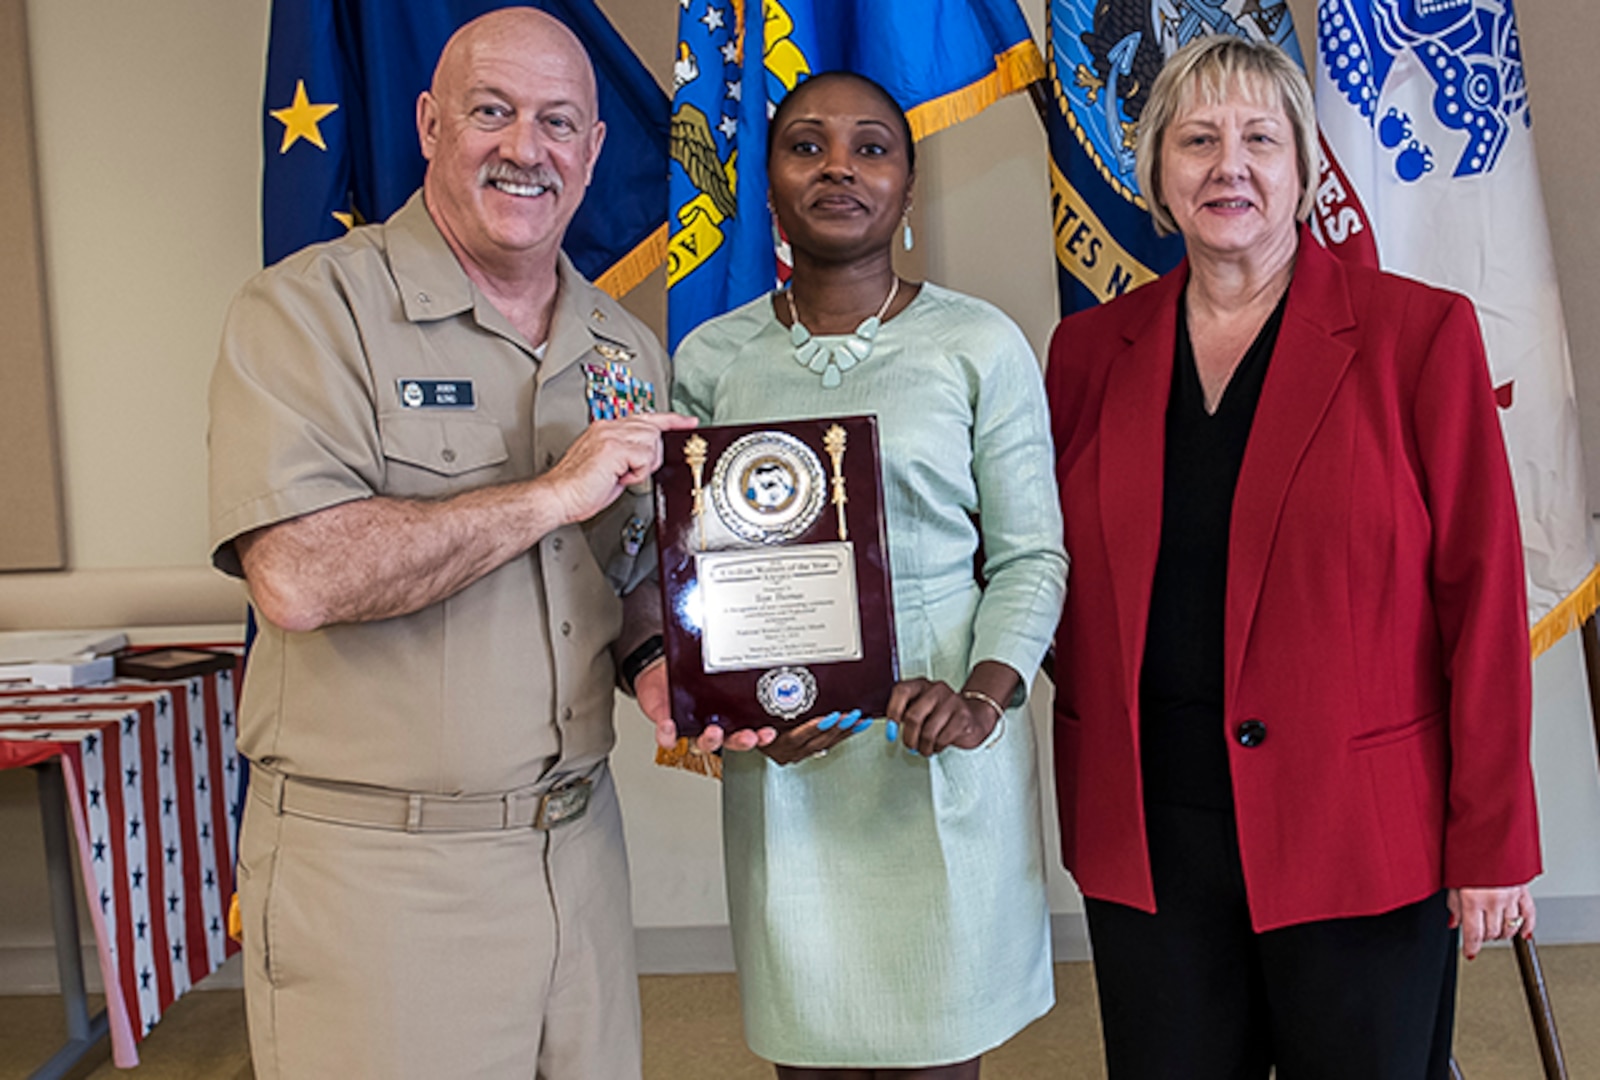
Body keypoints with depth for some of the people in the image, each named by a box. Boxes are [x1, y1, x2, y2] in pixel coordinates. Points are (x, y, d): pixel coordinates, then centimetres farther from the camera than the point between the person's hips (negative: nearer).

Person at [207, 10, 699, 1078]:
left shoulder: (628, 349, 10)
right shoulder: (309, 311, -10)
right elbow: (297, 578, -23)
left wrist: (650, 660, -2)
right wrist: (553, 492, -20)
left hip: (578, 847, 6)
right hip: (373, 867, -5)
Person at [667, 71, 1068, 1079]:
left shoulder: (982, 344, -1)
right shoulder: (712, 359, 5)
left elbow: (1032, 555, 0)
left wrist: (981, 696, -16)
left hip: (941, 755, -1)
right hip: (778, 761, 2)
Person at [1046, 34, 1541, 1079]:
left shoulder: (1421, 333, -4)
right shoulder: (1091, 349, 5)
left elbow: (1481, 592, -5)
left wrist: (1493, 839, -7)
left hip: (1359, 836, -2)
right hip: (1143, 836, 3)